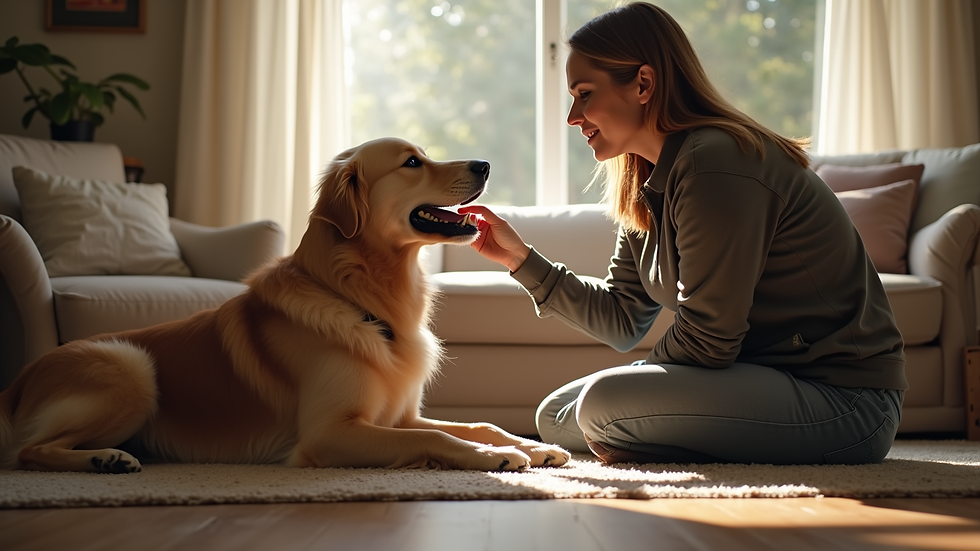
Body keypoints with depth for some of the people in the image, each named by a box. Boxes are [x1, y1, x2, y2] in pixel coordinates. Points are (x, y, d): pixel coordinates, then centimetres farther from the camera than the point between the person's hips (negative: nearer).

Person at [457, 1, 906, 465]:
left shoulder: (715, 166, -22)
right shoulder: (650, 185, 9)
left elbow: (706, 342, -21)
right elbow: (622, 320, 9)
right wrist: (521, 258, 3)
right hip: (762, 376, 10)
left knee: (604, 404, -26)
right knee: (556, 418, 11)